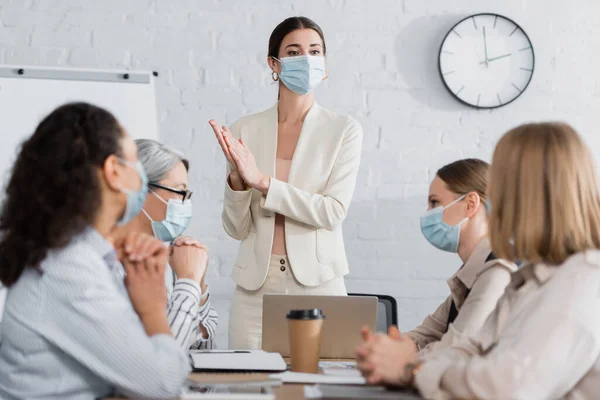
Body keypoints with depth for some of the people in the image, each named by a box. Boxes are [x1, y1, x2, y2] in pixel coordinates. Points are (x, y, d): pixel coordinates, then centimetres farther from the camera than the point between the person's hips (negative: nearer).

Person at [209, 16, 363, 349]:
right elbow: (236, 228, 4)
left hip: (317, 283, -1)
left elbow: (333, 212, -12)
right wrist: (237, 180, -15)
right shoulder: (244, 130, 3)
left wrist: (261, 180, -17)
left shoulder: (344, 130, -1)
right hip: (256, 284, 1)